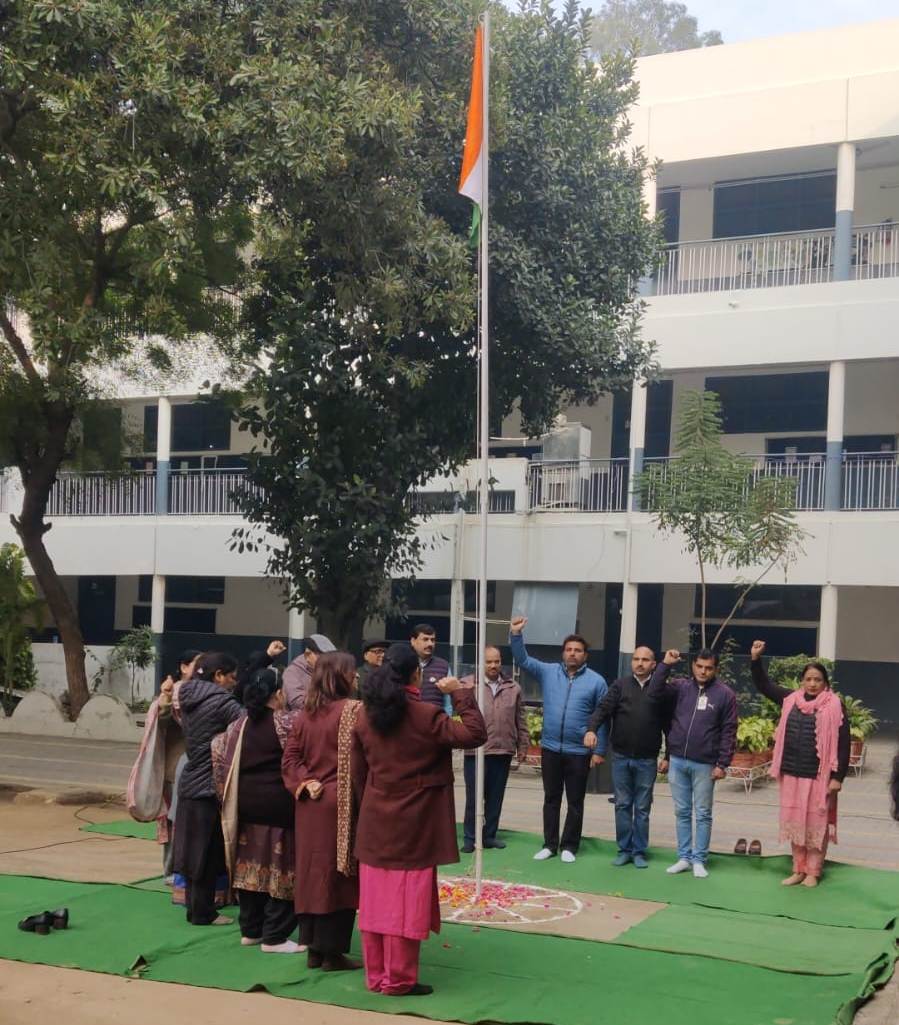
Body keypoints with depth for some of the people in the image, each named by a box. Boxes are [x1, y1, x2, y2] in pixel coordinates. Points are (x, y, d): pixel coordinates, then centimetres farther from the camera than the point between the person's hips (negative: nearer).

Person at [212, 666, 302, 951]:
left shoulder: (240, 725, 7)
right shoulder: (288, 723, -13)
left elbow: (218, 750, 13)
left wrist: (226, 792, 18)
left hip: (246, 803, 7)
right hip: (279, 806, -7)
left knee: (251, 865, 15)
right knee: (281, 869, 1)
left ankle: (250, 930, 23)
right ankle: (274, 937, 3)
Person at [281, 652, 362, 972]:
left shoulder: (306, 714, 6)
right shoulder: (352, 711, -13)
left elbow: (290, 758, 4)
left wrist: (304, 783, -1)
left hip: (309, 805, 6)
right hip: (340, 803, -6)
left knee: (312, 871, 13)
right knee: (338, 874, 1)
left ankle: (314, 948, 20)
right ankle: (332, 951, 6)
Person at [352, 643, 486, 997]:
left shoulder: (366, 714, 2)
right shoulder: (425, 715, -16)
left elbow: (358, 771, 8)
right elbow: (474, 734, -18)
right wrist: (461, 694, -9)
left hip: (374, 821, 6)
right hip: (412, 824, -6)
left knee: (376, 898, 11)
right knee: (406, 901, 2)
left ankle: (376, 975, 18)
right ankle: (399, 979, 8)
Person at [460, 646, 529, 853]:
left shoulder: (513, 688, 8)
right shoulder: (468, 683, -1)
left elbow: (520, 720, 12)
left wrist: (523, 745, 11)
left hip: (503, 751, 3)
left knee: (495, 797, 11)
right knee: (473, 796, 2)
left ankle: (489, 835, 22)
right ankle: (470, 838, 12)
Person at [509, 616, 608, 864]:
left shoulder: (596, 681, -3)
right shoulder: (548, 672, 3)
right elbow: (523, 659, -2)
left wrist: (600, 750, -3)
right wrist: (516, 634, -18)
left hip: (579, 752, -2)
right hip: (550, 748, 2)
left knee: (575, 801, 7)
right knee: (551, 799, 11)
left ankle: (570, 846, 17)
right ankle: (549, 844, 20)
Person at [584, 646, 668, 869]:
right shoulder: (620, 685, 3)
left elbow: (667, 724, 2)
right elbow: (604, 708, -8)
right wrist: (592, 729, -27)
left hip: (647, 760, -1)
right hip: (621, 758, 1)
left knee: (642, 808, 6)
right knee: (622, 805, 8)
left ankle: (639, 852, 16)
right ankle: (624, 850, 17)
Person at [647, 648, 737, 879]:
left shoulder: (725, 694, -3)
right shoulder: (681, 687, 4)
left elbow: (728, 732, -4)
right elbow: (653, 694, -8)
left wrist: (722, 764, -8)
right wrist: (665, 665, -12)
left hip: (705, 764, -3)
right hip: (677, 761, 3)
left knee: (702, 814, 5)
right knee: (682, 812, 10)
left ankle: (699, 860, 13)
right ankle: (684, 857, 19)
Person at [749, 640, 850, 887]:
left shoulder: (834, 706, -7)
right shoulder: (790, 700, 5)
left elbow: (843, 745, -7)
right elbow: (763, 686, 15)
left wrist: (837, 777, -11)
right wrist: (755, 659, 2)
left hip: (819, 776, -4)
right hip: (792, 773, 4)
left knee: (816, 824, 4)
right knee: (794, 822, 11)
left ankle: (813, 872, 15)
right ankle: (798, 870, 23)